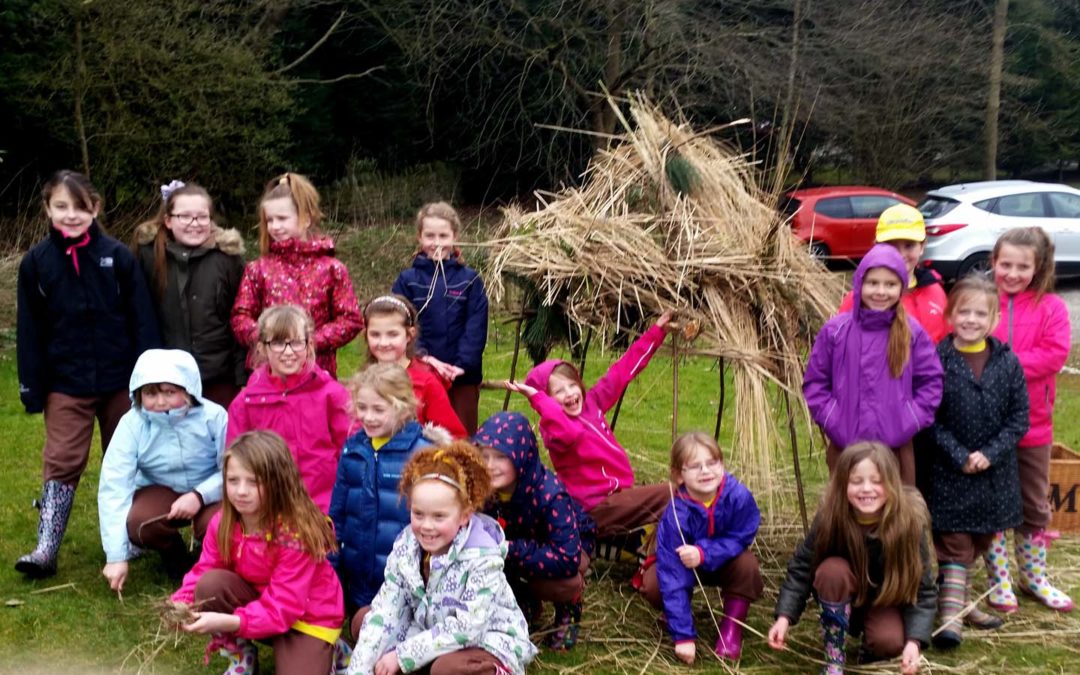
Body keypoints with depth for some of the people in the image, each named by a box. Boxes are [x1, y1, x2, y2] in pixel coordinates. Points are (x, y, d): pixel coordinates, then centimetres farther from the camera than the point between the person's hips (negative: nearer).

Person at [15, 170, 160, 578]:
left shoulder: (117, 256, -4)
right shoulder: (36, 262, -1)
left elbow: (142, 319, -3)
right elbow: (30, 330, 2)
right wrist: (32, 386, 0)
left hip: (121, 380, 0)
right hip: (66, 384, 0)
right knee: (62, 463, 0)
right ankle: (46, 549, 2)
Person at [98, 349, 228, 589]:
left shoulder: (213, 416, -22)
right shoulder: (132, 424, -20)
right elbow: (113, 487, -24)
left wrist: (199, 495, -35)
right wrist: (116, 557, -30)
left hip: (209, 491, -1)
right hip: (161, 492, 1)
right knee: (137, 524, -30)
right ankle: (173, 552, 6)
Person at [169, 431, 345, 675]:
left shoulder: (295, 534, -29)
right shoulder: (223, 523, -11)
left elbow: (283, 607, -31)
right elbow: (203, 572, -6)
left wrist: (229, 622, -43)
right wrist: (180, 605, -28)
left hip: (308, 617, -4)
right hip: (259, 602, 5)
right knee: (211, 584, -24)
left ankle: (327, 652, 10)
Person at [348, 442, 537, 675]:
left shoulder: (483, 555, -25)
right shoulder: (406, 544, -9)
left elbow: (466, 627, -28)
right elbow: (385, 611, -11)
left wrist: (402, 655, -26)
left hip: (488, 643, -6)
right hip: (430, 633, 7)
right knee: (362, 619, -1)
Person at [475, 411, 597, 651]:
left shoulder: (550, 494, -37)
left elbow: (567, 558, -42)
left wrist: (511, 551, -43)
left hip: (570, 542, -4)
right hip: (521, 540, 5)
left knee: (561, 582, -37)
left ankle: (568, 609, 2)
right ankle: (525, 600, 7)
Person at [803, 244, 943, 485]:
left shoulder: (913, 332, -1)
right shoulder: (835, 330, -2)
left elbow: (931, 380, 6)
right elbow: (814, 382, 4)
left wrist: (911, 420, -5)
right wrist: (831, 420, -6)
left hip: (897, 447, 1)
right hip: (845, 445, -1)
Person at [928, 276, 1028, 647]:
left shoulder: (1008, 362, -1)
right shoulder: (937, 361, -9)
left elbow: (1019, 417, -1)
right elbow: (931, 418, -9)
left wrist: (990, 454, -12)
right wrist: (960, 457, -15)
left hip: (995, 473, 3)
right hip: (950, 472, -3)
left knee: (980, 540, 15)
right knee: (955, 543, -1)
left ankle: (956, 597, 31)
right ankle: (950, 614, 0)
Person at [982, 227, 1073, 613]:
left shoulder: (1051, 308, -2)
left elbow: (1055, 353, -14)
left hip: (1033, 424, 2)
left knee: (1035, 506, 16)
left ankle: (1035, 578, 32)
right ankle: (999, 581, 22)